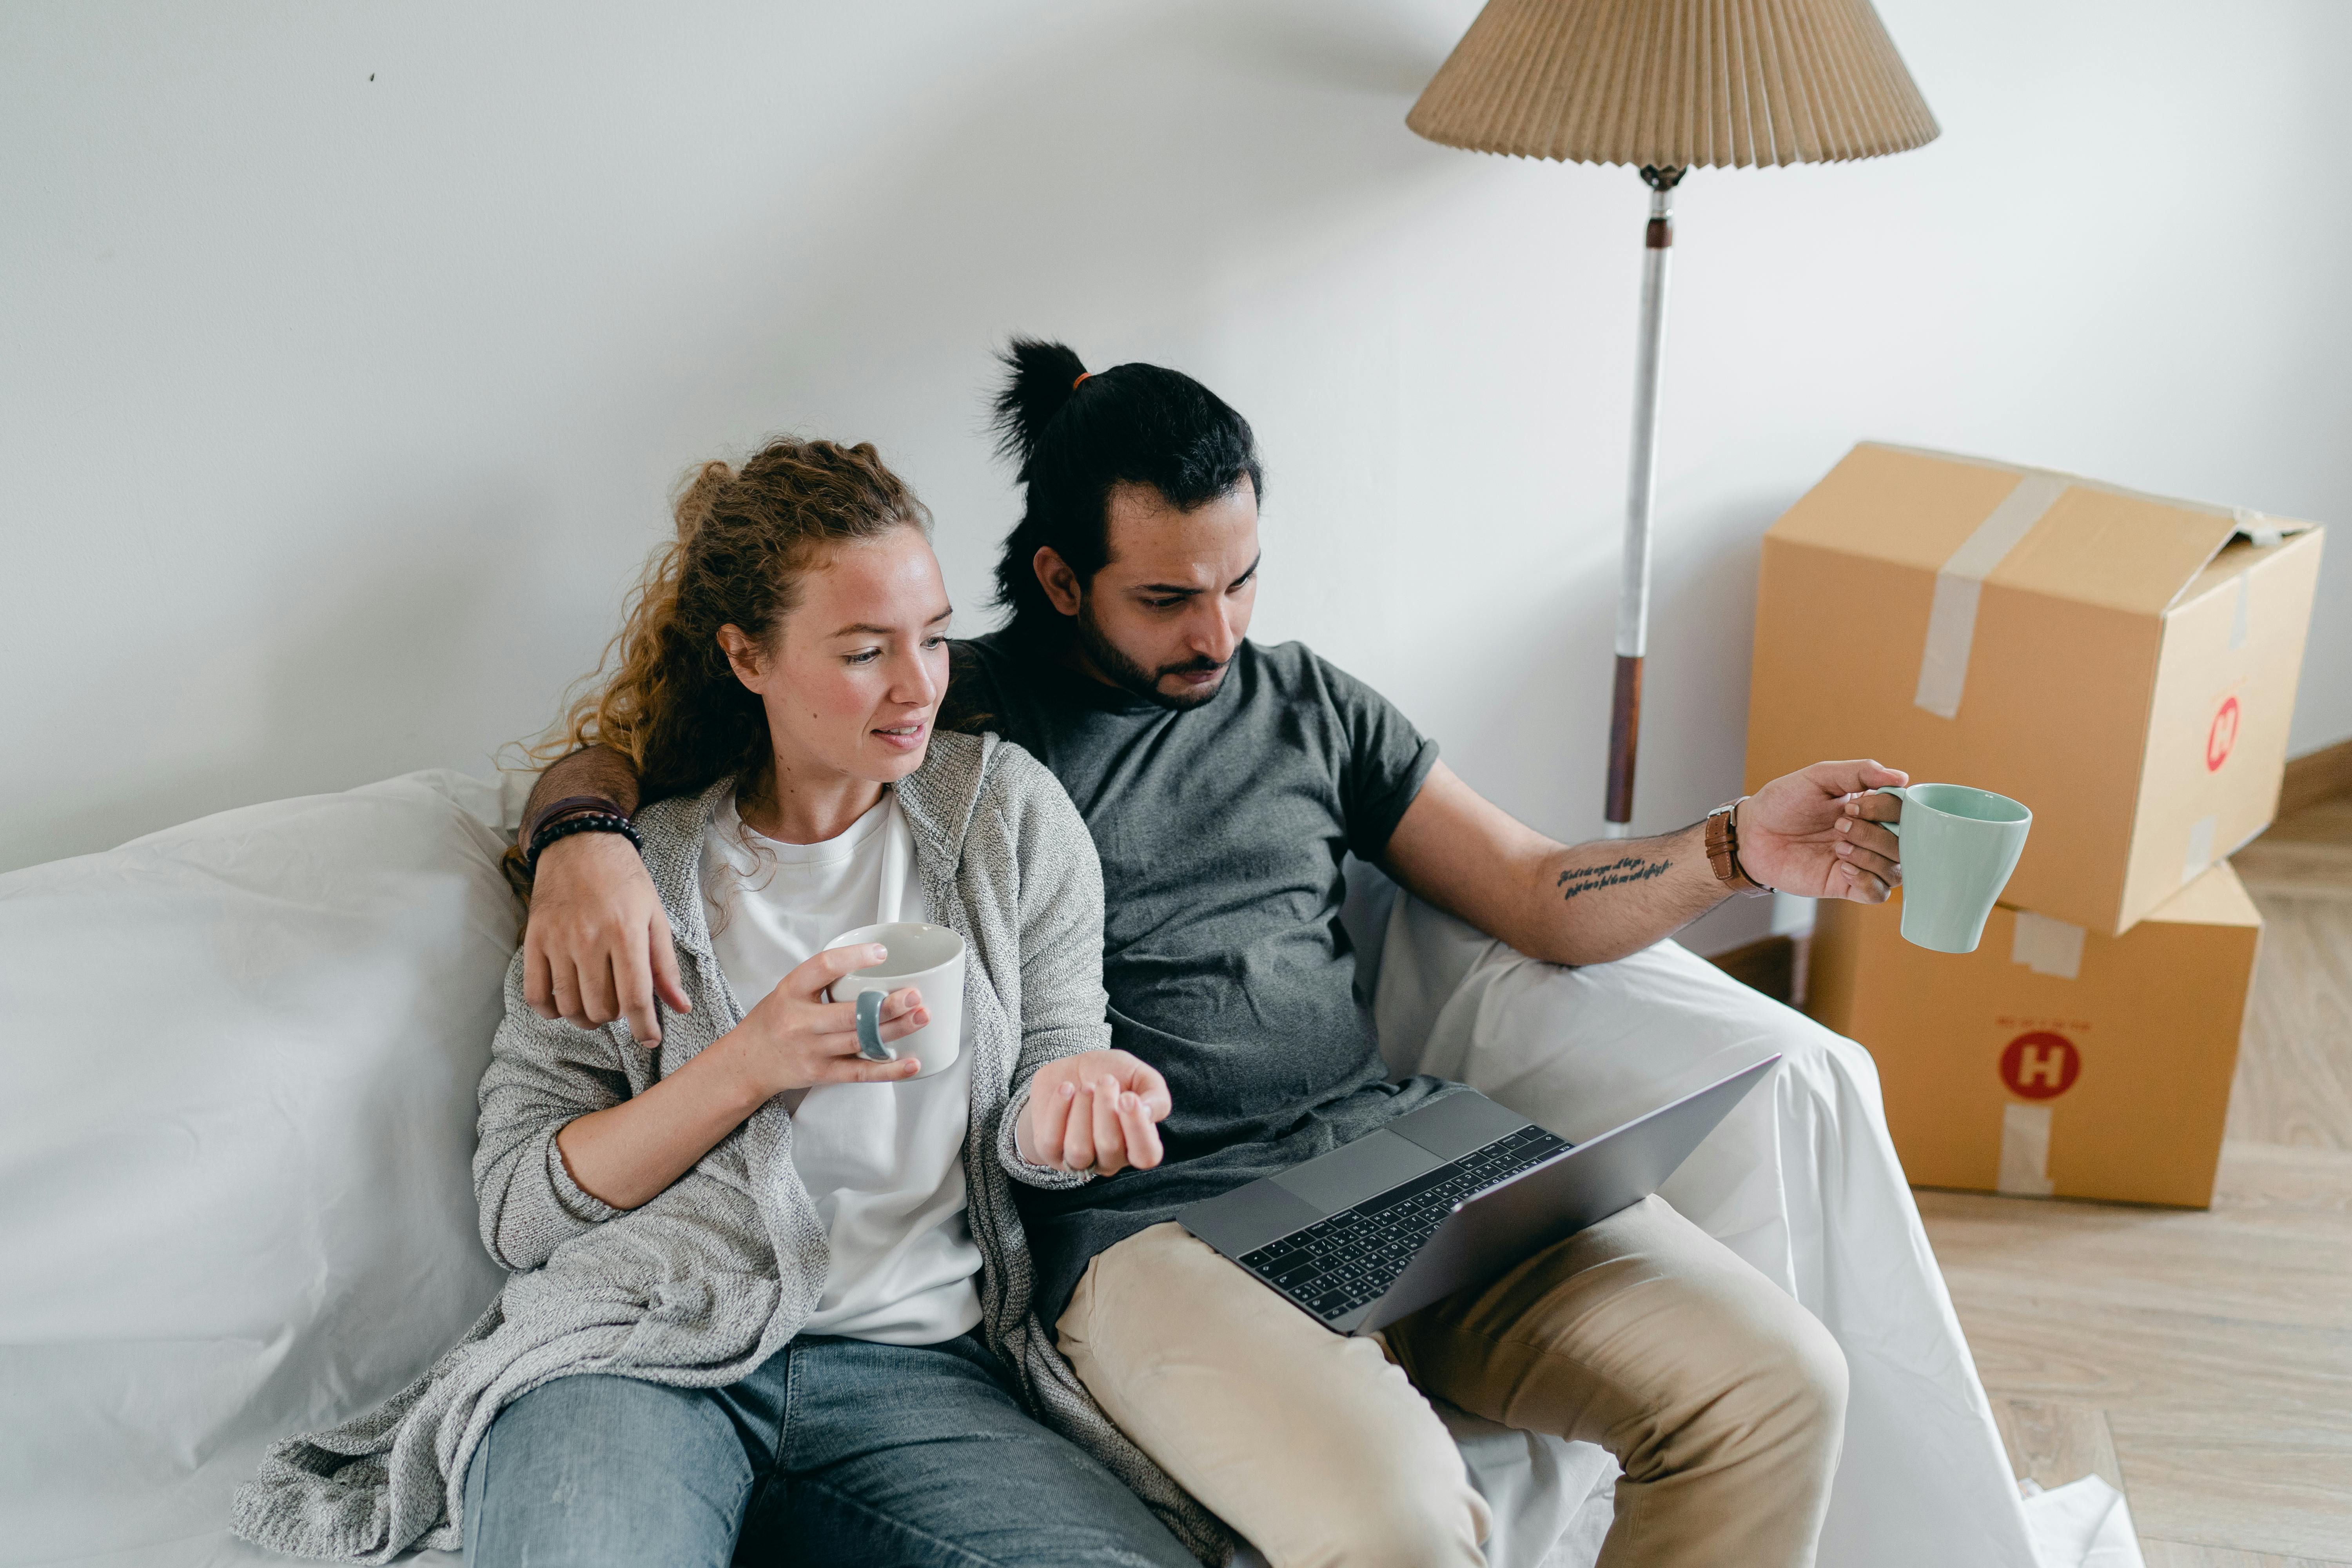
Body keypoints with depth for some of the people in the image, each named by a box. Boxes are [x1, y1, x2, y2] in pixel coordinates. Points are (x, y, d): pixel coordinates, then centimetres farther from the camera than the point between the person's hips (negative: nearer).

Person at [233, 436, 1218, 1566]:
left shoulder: (1010, 813, 10)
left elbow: (1033, 1135, 13)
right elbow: (517, 1211, 3)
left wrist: (1067, 1096, -12)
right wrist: (751, 1064, -11)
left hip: (913, 1365, 4)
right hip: (631, 1346, -3)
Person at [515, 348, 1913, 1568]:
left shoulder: (1310, 705, 19)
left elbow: (1543, 897, 19)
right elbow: (614, 753, 6)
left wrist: (1738, 849, 1)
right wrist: (588, 843, -18)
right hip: (1155, 1220, -5)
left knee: (1779, 1384, -12)